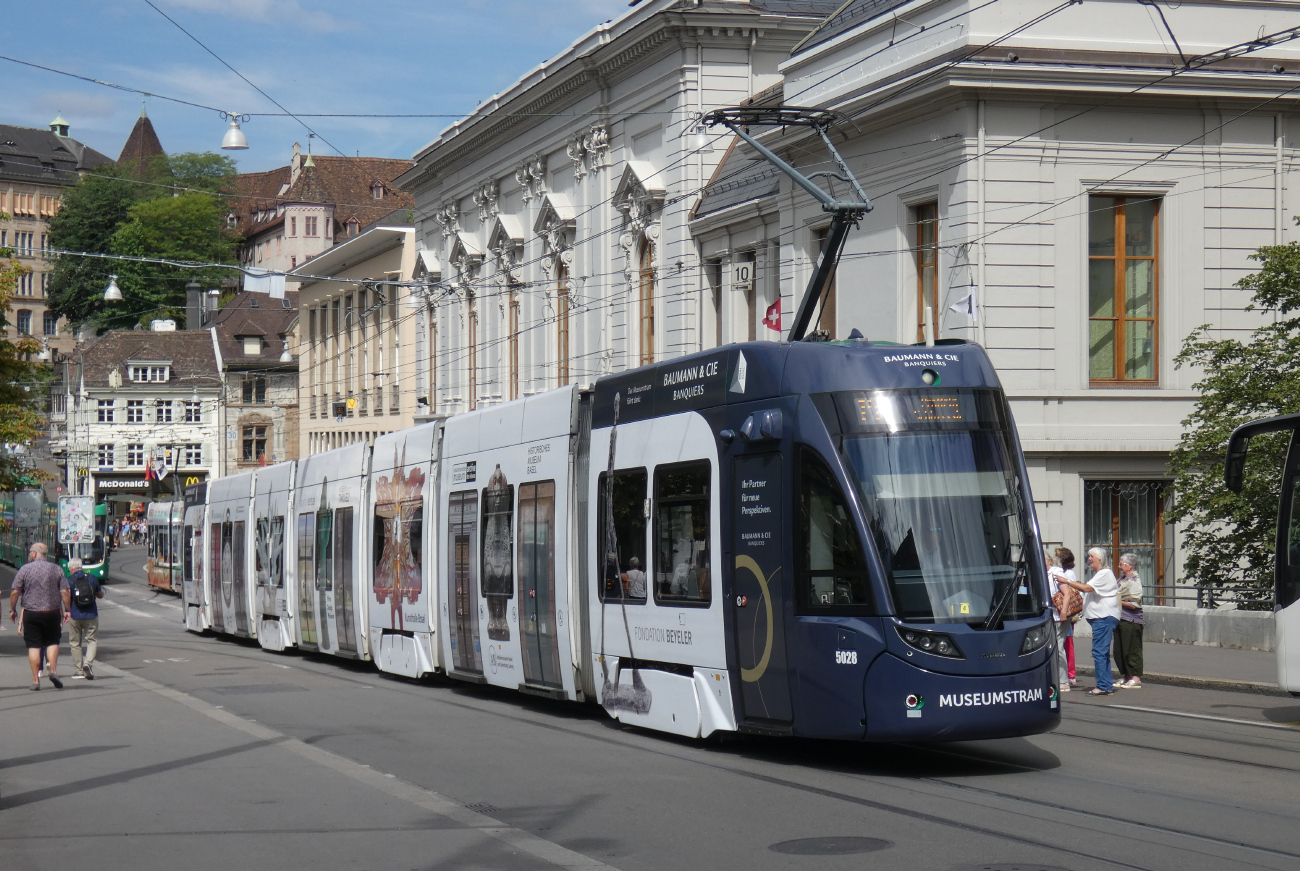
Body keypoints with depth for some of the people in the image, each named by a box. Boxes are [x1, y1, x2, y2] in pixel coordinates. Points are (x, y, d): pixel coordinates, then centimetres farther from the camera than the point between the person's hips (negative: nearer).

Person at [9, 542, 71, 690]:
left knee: (33, 646, 3)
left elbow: (15, 592, -5)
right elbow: (65, 592, -2)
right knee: (52, 642, 15)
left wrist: (12, 609, 8)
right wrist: (67, 610, 6)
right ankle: (53, 671, -5)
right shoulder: (56, 569, 2)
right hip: (52, 612, 1)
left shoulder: (25, 569, -4)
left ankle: (35, 680, 1)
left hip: (31, 613, -1)